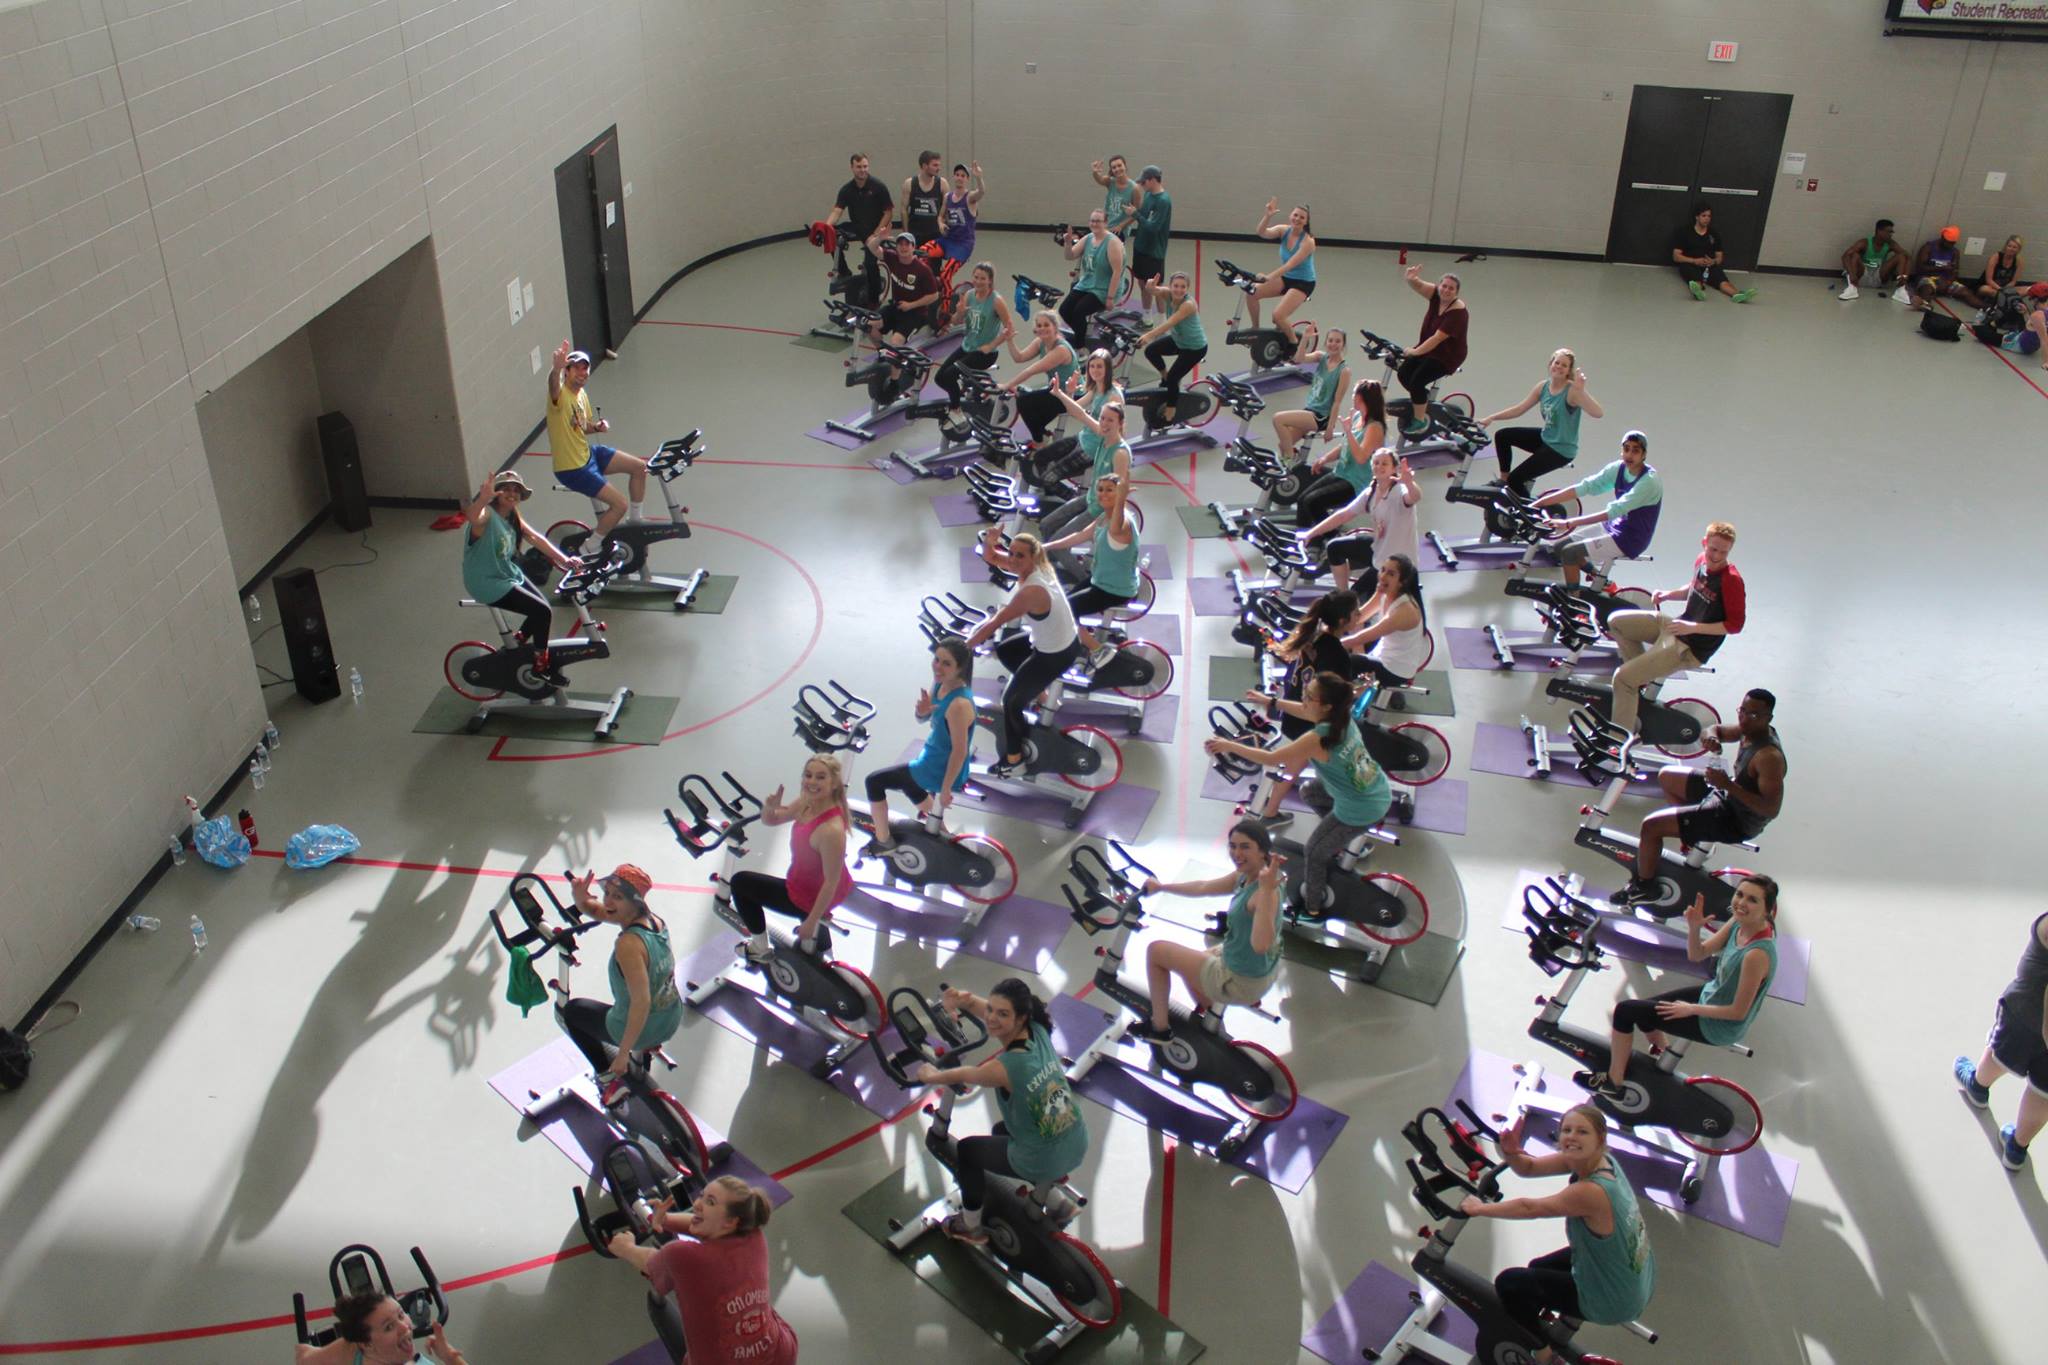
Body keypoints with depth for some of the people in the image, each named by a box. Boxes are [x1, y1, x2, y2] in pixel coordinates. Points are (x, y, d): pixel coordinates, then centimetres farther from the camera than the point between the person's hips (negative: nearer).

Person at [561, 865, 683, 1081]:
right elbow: (596, 911, 2)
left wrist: (623, 1053, -26)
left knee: (571, 1011, 19)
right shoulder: (653, 919, -7)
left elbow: (641, 1002, -33)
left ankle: (609, 1071, 22)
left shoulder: (628, 944, -31)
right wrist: (580, 897, -21)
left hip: (642, 1029, -7)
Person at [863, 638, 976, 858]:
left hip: (940, 771, -9)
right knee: (906, 782, 36)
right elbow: (923, 718, 7)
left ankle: (883, 842, 19)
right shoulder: (941, 682, -7)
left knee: (874, 782, 2)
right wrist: (923, 710, -18)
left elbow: (960, 751, -27)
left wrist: (946, 789, -18)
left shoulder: (959, 704, -33)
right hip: (934, 759, 9)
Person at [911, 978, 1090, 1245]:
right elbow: (987, 1008, 0)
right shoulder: (1038, 1030, -10)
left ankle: (970, 1227, 35)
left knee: (966, 1149, 18)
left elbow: (963, 1076, -7)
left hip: (1042, 1163, -6)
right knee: (1003, 1130, 33)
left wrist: (931, 1076, 13)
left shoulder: (1006, 1067, -27)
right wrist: (962, 999, -21)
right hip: (1079, 1149, 7)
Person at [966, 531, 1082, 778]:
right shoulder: (1036, 565, -9)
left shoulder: (1032, 591, -34)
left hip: (1056, 656, -9)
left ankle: (1013, 762, 20)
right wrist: (988, 542, -23)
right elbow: (991, 556, 1)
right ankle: (1037, 691, 48)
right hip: (1065, 641, 9)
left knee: (1011, 700, 6)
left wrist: (963, 648, -20)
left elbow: (995, 623, -28)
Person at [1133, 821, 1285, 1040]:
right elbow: (1203, 888, 13)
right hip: (1257, 969, 9)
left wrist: (1266, 890, -51)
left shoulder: (1264, 892, -31)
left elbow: (1261, 944, -47)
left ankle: (1159, 1028, 19)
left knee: (1156, 951, 5)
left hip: (1241, 982, -9)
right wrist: (1161, 886, 22)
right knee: (1187, 962, 34)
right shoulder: (1244, 877, -5)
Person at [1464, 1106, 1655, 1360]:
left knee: (1509, 1283, -3)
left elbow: (1529, 1208, -24)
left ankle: (1542, 1353, 17)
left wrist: (1479, 1208, -11)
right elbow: (1529, 1167, -5)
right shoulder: (1600, 1160, -9)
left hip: (1616, 1301, -8)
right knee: (1539, 1268, 25)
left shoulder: (1591, 1192, -34)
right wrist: (1511, 1152, -27)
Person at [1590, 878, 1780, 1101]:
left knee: (1626, 1011, -6)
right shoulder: (1739, 922, -11)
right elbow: (1696, 955, -3)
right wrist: (1694, 928, -24)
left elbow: (1738, 1012, -26)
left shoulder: (1758, 954, -35)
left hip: (1720, 1026, -8)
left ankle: (1613, 1084, 11)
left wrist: (1691, 1009, -14)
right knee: (1642, 1009, 18)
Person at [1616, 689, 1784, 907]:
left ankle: (1644, 885, 4)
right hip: (1728, 794, 10)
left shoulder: (1769, 757, -31)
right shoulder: (1751, 730, -5)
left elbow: (1771, 808, -34)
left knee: (1651, 825, -16)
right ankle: (1693, 831, 33)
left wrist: (1728, 785, -40)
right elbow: (1716, 731, 9)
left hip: (1737, 821, -10)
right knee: (1666, 776, 25)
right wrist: (1711, 738, -17)